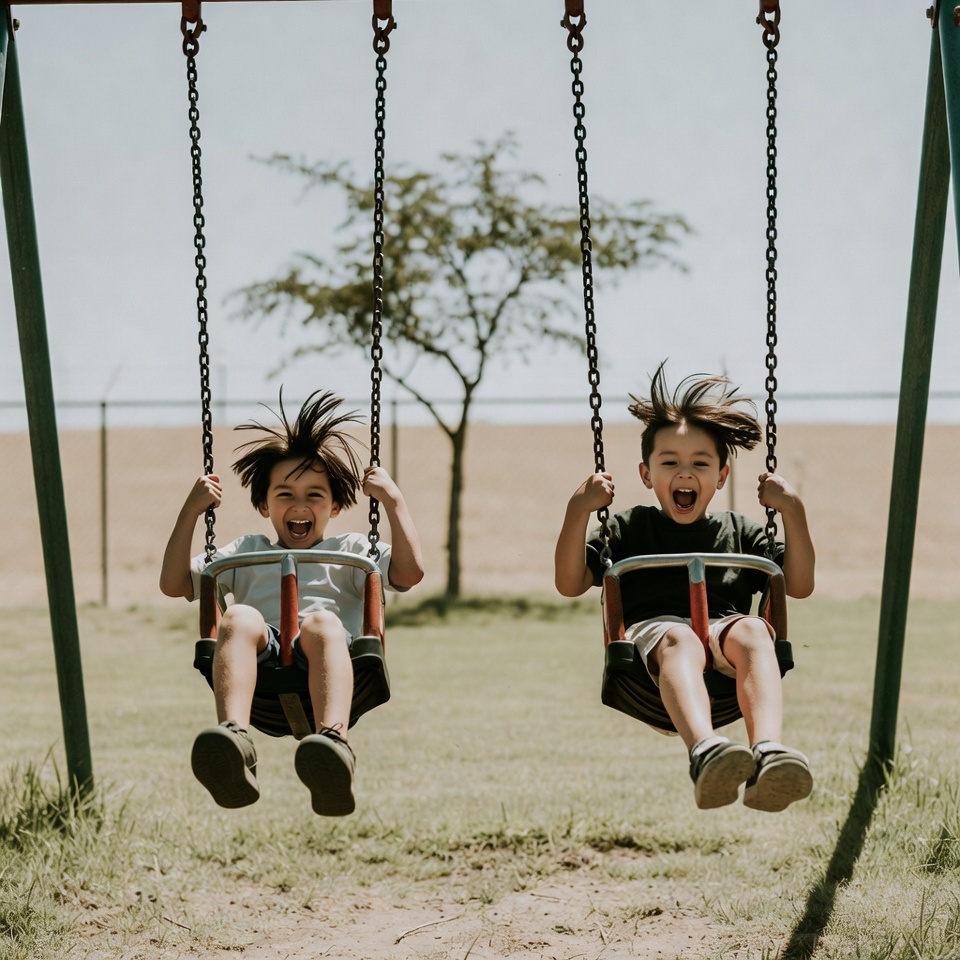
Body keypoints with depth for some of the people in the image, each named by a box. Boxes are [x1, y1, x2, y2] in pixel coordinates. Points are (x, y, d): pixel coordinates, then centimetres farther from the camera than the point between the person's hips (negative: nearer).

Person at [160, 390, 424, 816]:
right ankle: (234, 738, -60)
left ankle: (333, 739, -64)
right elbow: (174, 583, 26)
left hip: (323, 667, -1)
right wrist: (191, 511, 19)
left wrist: (393, 500, 12)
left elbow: (409, 571, 12)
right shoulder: (247, 552, 34)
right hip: (261, 664, 1)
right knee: (238, 618, -34)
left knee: (321, 622, -37)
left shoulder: (349, 550, 30)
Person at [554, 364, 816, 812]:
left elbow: (799, 585, 20)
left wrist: (794, 512, 11)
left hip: (723, 627, 2)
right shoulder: (628, 527, 25)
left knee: (751, 631, -37)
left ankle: (768, 752, -61)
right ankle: (704, 750, -71)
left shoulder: (739, 531, 29)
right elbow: (569, 584, 15)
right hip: (653, 628, -2)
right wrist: (578, 512, 4)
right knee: (678, 639, -41)